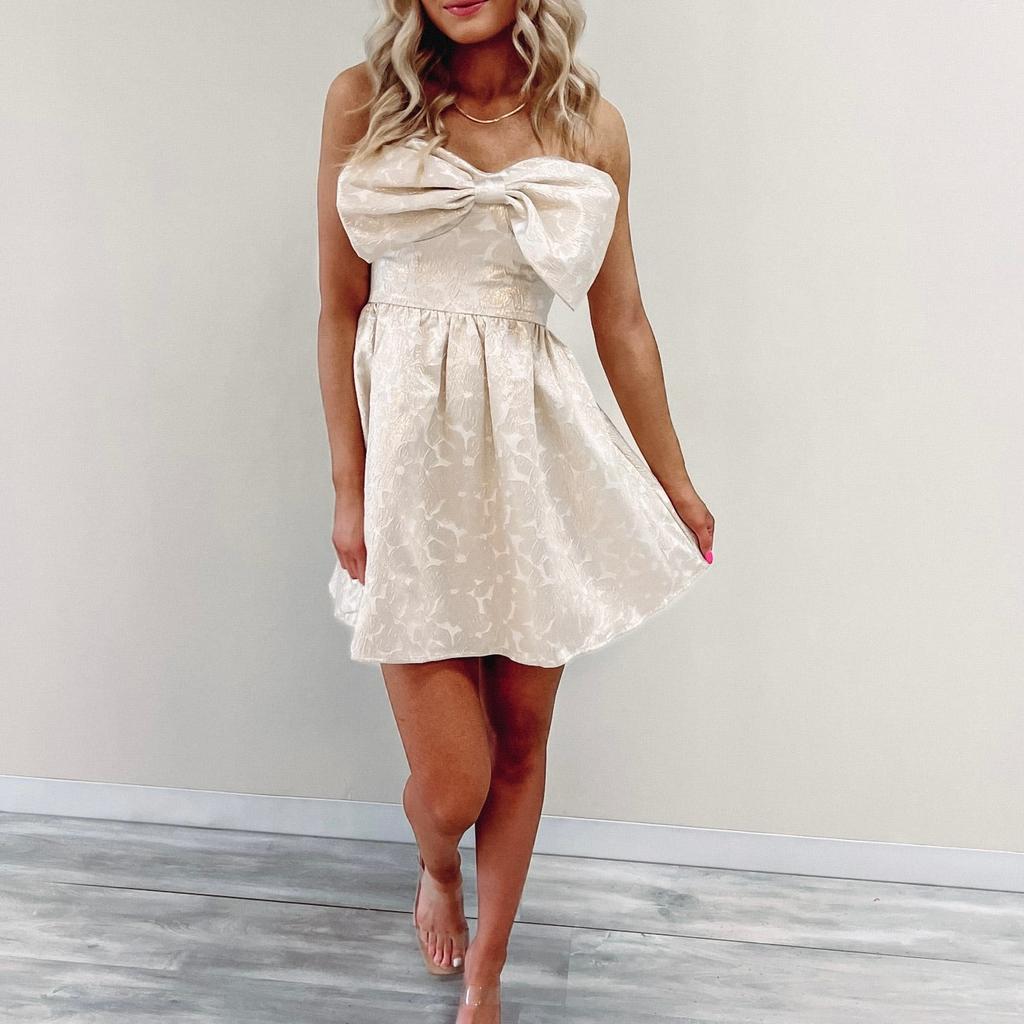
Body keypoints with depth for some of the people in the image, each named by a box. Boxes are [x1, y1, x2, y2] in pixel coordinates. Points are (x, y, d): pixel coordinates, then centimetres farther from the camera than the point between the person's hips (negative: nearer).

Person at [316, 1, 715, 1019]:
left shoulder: (591, 126, 5)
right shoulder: (362, 102, 2)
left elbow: (622, 322, 8)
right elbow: (340, 308, 2)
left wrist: (673, 481, 13)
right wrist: (348, 487, -3)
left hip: (539, 449, 2)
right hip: (411, 445, -1)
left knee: (521, 740, 11)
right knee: (450, 786, 0)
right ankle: (436, 870, 40)